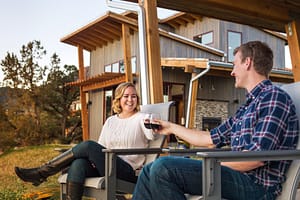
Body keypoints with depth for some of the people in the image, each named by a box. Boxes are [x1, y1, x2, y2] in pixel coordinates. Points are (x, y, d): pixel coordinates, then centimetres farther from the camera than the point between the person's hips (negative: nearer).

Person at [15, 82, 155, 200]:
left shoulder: (141, 119, 4)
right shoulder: (110, 121, 19)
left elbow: (151, 135, -16)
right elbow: (100, 147, 16)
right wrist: (95, 159, -5)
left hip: (128, 171, -4)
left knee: (88, 146, -27)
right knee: (77, 165, -30)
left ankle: (41, 173, -18)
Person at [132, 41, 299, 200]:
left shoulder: (274, 97, -10)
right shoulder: (247, 108, 20)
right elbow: (210, 138, 23)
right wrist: (171, 127, 33)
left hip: (256, 184, -9)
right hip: (238, 177, 9)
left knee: (163, 168, -25)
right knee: (150, 170, 8)